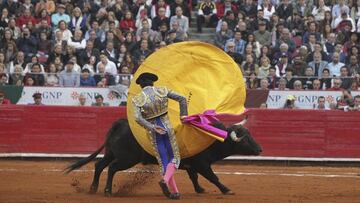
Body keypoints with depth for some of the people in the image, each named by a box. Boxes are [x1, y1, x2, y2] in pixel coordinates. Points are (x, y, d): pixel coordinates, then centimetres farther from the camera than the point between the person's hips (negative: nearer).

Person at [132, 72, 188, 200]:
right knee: (174, 158, 12)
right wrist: (183, 115, 9)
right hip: (167, 127, 0)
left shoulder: (137, 99, -5)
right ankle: (165, 180, -16)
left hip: (153, 132, 0)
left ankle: (175, 191, 13)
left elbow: (138, 118, -20)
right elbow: (181, 99, -4)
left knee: (164, 162, 12)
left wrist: (153, 127, -18)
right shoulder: (163, 91, -3)